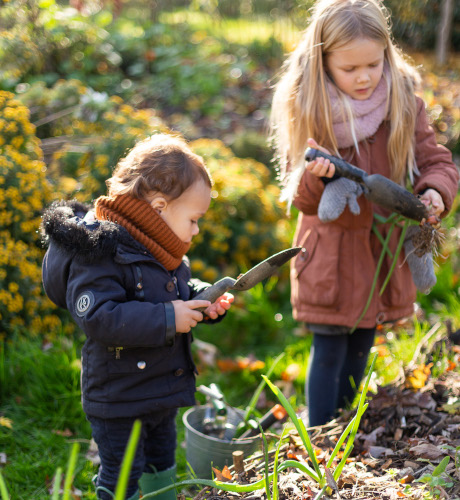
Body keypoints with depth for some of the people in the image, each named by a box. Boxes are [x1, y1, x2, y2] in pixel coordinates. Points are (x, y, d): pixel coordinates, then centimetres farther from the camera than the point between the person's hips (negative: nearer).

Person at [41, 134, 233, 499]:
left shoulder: (162, 251, 4)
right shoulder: (100, 252, -25)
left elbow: (180, 290, 20)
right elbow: (97, 316, -34)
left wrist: (203, 301, -2)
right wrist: (167, 318, -32)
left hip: (163, 388, 9)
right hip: (118, 399, -9)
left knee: (162, 460, 24)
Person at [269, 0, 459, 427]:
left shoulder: (402, 99, -7)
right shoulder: (307, 108, -13)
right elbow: (300, 199, -8)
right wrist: (313, 178, -32)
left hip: (384, 250, 3)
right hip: (331, 252, -3)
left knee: (360, 350, 17)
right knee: (329, 351, 3)